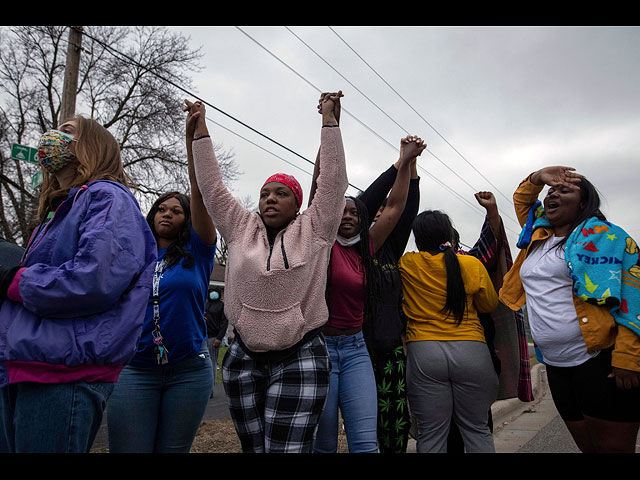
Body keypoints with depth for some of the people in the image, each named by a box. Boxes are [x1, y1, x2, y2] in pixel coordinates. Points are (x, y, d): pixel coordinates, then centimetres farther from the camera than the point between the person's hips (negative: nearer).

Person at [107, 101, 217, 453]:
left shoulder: (196, 252, 2)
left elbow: (200, 192, -9)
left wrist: (192, 137, -16)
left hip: (188, 369, -1)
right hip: (134, 368, 1)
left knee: (173, 450, 9)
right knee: (128, 450, -2)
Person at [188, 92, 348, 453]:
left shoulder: (314, 231, 1)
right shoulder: (241, 229, 8)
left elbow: (334, 180, -5)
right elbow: (211, 186, 8)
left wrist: (329, 118, -5)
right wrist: (200, 129, 8)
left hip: (300, 359, -3)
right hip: (244, 359, 4)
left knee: (287, 448, -7)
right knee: (253, 447, 12)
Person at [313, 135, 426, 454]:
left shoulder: (366, 250, 9)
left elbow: (394, 208, 9)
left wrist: (406, 161, 4)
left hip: (356, 349, 3)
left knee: (366, 442, -3)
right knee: (323, 445, 5)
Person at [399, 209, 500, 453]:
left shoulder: (406, 265, -3)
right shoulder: (472, 264, -2)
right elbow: (490, 304, 10)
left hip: (423, 352, 0)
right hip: (471, 350, 1)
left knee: (431, 432, 7)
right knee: (477, 428, 14)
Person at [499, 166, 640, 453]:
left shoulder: (603, 236, -5)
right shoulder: (538, 236, 15)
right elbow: (520, 199, 31)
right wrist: (538, 177, 11)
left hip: (600, 362, -6)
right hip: (556, 365, 6)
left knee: (612, 446, 1)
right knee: (587, 445, 15)